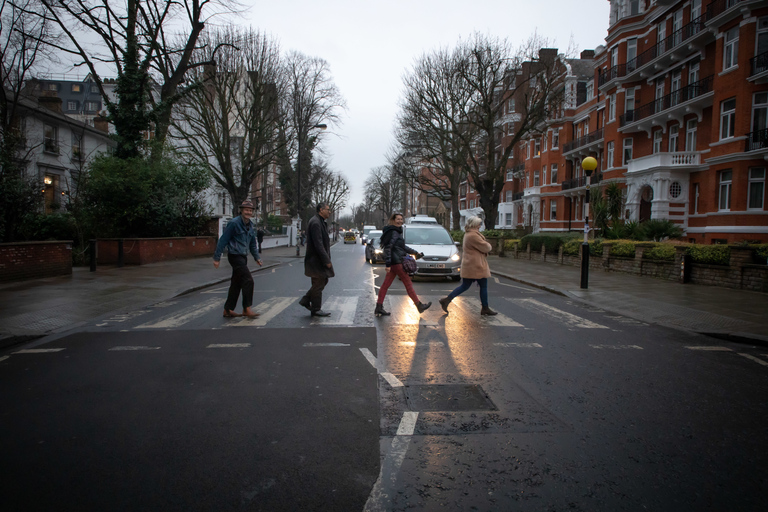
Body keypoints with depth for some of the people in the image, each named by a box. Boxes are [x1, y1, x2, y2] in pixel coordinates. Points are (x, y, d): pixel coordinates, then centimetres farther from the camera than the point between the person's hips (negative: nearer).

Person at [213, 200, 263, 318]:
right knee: (248, 281, -13)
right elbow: (223, 240, -12)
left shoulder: (250, 226, 12)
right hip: (235, 256, -9)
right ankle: (247, 309, -6)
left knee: (236, 284, 12)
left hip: (243, 257, 9)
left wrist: (257, 257, 15)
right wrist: (217, 258, -13)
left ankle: (228, 309, 20)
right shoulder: (234, 223, -12)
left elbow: (252, 244, 22)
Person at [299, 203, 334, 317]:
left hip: (320, 259, 10)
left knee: (323, 281, 15)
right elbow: (318, 244, -24)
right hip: (316, 259, -10)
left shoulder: (320, 222, 16)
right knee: (319, 283, -1)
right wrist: (326, 261, -22)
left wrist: (327, 259, 18)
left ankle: (306, 300, 23)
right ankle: (315, 309, 10)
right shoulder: (315, 223, -18)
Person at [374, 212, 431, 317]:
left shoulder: (397, 232, 18)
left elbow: (403, 246, 28)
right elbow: (387, 248, -20)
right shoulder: (393, 232, -14)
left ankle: (379, 308, 9)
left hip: (393, 263, 10)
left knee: (386, 285, 7)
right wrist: (388, 264, -24)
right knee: (408, 284, -1)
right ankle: (420, 306, 8)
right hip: (396, 262, -10)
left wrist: (415, 252, 30)